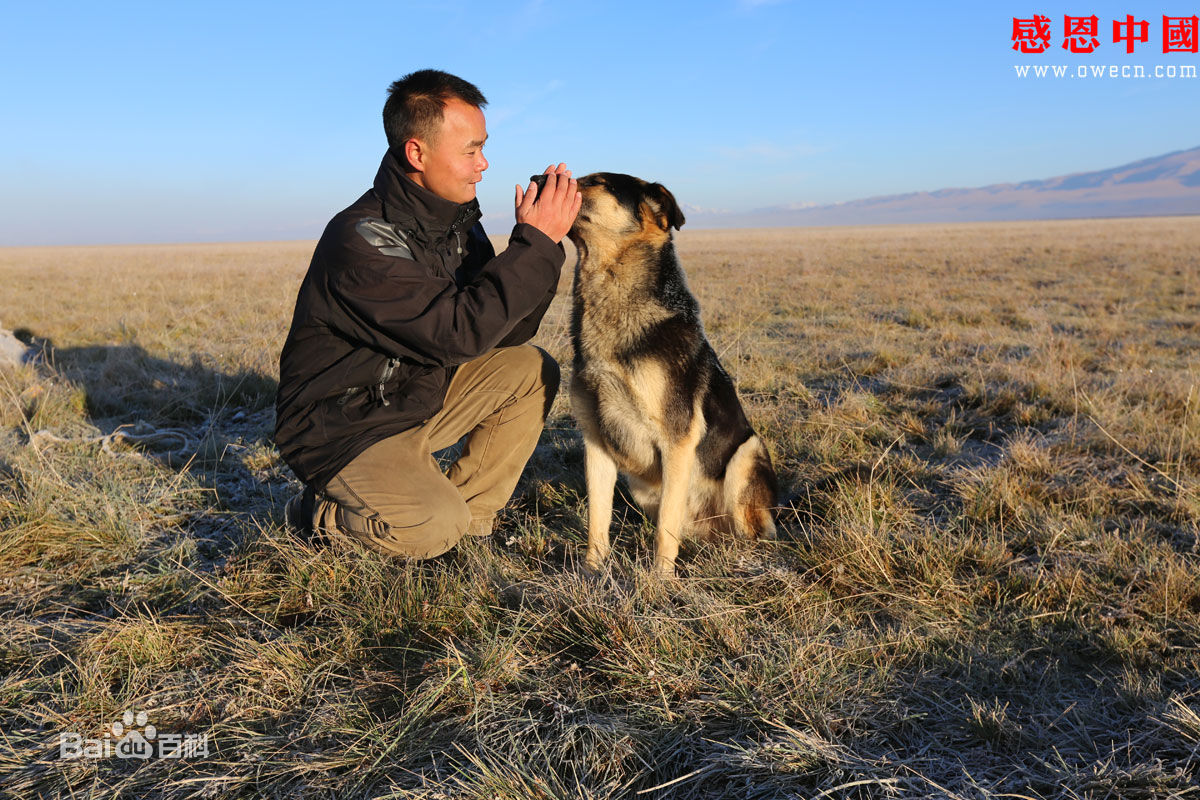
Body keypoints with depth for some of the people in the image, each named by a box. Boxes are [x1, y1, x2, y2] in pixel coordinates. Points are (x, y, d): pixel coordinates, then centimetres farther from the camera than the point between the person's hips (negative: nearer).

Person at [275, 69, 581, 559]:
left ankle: (468, 512, 5)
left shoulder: (455, 218, 1)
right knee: (435, 528, -29)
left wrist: (540, 240, -15)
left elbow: (505, 332, -2)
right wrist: (536, 242, -27)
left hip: (417, 396, 8)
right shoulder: (361, 239, -27)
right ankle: (318, 515, 3)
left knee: (531, 370, -4)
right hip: (342, 430, -8)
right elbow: (458, 334, -32)